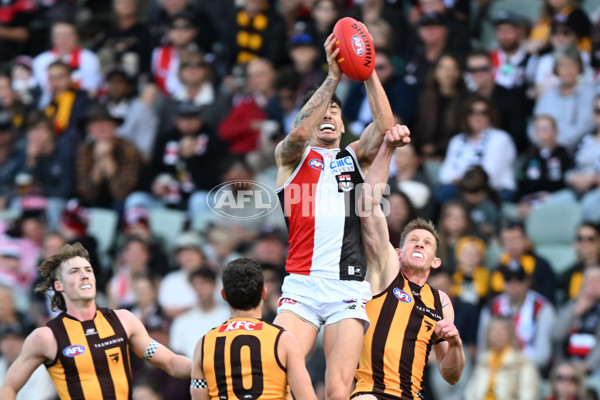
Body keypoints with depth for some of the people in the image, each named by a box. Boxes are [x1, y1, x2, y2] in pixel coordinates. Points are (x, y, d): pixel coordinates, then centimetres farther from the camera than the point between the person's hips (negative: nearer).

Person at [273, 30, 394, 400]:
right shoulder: (292, 156, 14)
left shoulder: (356, 157, 20)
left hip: (349, 288, 1)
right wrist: (333, 77, -16)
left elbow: (385, 126, 1)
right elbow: (298, 133, -10)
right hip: (303, 285, -1)